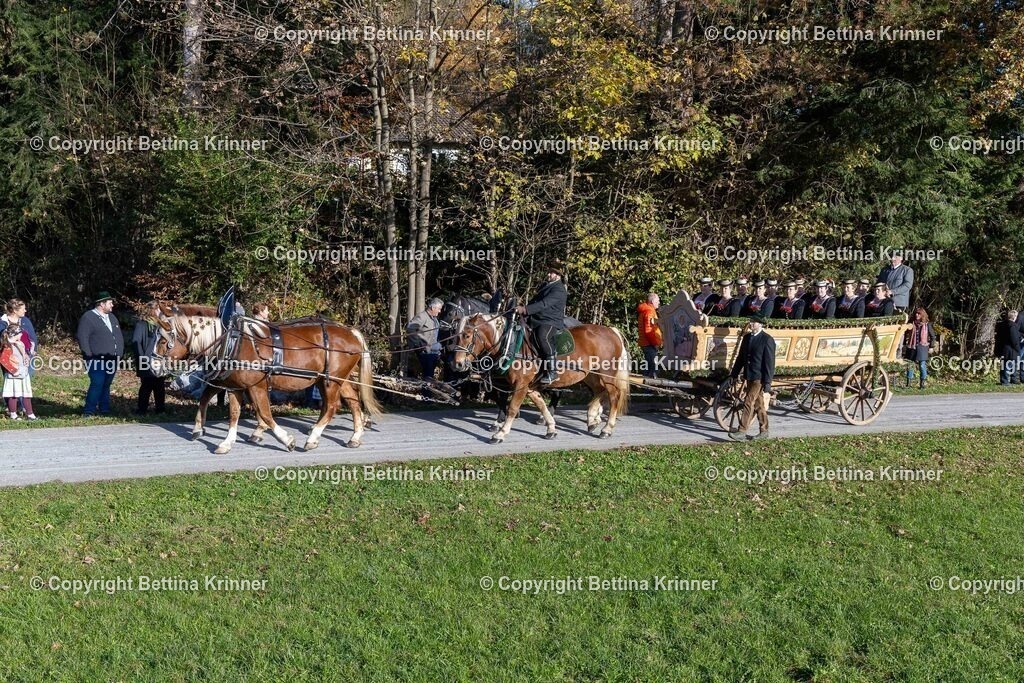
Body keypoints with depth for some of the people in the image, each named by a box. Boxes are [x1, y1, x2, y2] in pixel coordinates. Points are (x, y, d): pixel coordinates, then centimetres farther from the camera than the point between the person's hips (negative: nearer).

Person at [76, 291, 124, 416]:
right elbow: (82, 338, -11)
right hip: (97, 360, -7)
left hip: (112, 359, 7)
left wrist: (119, 353, 12)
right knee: (97, 385, -11)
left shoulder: (112, 317, 18)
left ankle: (104, 410, 15)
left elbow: (119, 336, 22)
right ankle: (89, 412, -5)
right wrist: (89, 357, -14)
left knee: (106, 385, 10)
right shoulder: (88, 317, -6)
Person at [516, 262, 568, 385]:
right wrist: (523, 311, 9)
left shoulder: (559, 290, -11)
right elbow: (534, 300, 25)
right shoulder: (545, 286, 20)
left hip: (552, 322, -10)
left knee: (543, 335, -38)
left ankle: (552, 372, -35)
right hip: (537, 320, 10)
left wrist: (525, 309, -31)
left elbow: (544, 304, -23)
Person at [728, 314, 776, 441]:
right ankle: (764, 431, 23)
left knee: (748, 402, -12)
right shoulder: (747, 337, 10)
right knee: (758, 404, 14)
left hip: (759, 378, -7)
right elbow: (741, 357, 16)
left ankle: (742, 432, -12)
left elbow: (769, 362, -13)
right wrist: (735, 374, 15)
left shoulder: (767, 340, -11)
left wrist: (767, 382, -15)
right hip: (749, 376, 7)